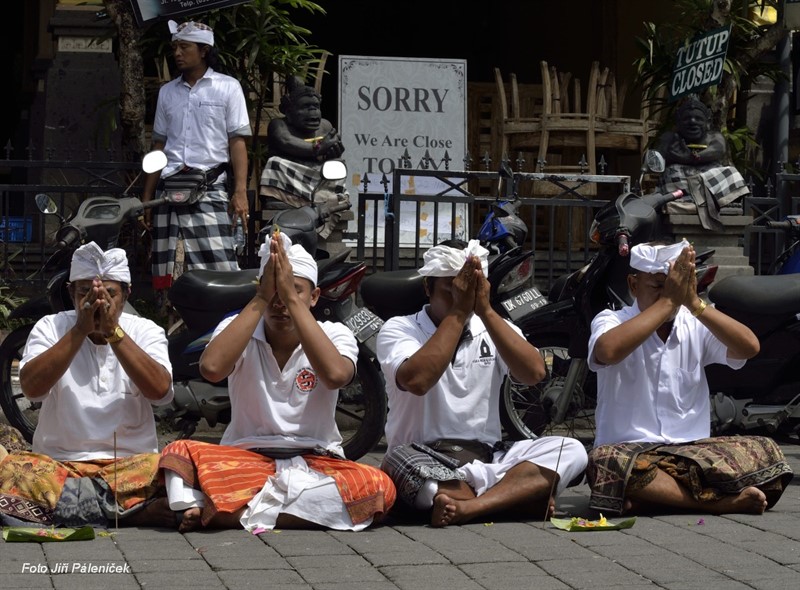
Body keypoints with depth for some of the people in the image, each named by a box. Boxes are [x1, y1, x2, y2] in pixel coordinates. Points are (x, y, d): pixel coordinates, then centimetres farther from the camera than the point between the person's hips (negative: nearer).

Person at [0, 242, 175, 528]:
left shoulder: (145, 331, 6)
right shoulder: (51, 327, 6)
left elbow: (160, 390, -14)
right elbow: (32, 387, -13)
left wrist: (112, 331, -18)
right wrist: (80, 330, -18)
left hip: (131, 462, 0)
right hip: (59, 464, 1)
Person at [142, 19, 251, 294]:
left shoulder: (227, 87, 5)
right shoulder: (167, 92, 17)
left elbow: (237, 141, 0)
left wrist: (240, 192, -10)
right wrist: (146, 197, 15)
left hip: (209, 188, -4)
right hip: (170, 187, 4)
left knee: (220, 267, -14)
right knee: (164, 270, -1)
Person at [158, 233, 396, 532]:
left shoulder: (335, 335, 2)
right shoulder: (237, 328, 3)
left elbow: (335, 375, -24)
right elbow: (211, 368, -21)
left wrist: (291, 299, -22)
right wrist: (261, 300, -16)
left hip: (315, 462, 1)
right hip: (245, 459, -1)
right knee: (180, 452, -28)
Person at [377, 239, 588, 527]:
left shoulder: (494, 330, 13)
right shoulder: (399, 329, 2)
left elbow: (534, 373, -8)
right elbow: (417, 381, -21)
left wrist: (485, 310, -13)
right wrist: (459, 312, -16)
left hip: (487, 456, 4)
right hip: (424, 458, -4)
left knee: (571, 451, -20)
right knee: (399, 461, -38)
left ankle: (468, 507, -38)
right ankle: (521, 491, -28)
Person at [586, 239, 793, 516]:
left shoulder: (696, 325, 10)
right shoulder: (611, 321, 1)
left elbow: (749, 347, -8)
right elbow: (607, 351, -25)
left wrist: (694, 302, -15)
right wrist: (667, 301, -19)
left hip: (692, 450, 3)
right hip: (629, 450, -3)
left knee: (766, 452, -20)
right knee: (605, 462, -38)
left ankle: (652, 499, -24)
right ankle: (717, 501, -29)